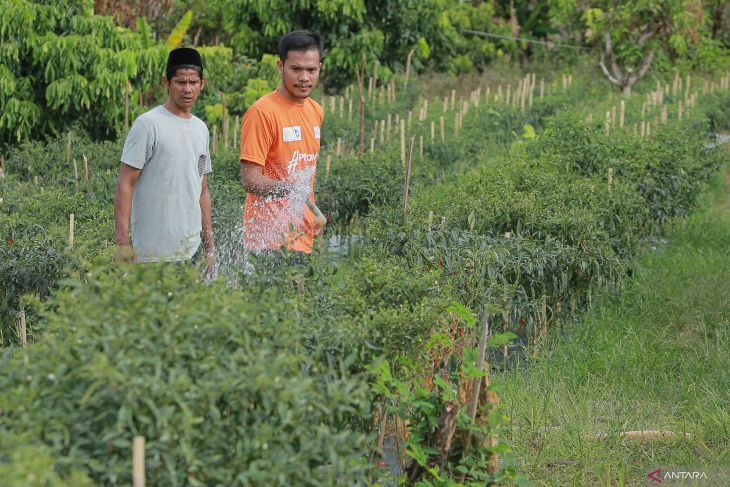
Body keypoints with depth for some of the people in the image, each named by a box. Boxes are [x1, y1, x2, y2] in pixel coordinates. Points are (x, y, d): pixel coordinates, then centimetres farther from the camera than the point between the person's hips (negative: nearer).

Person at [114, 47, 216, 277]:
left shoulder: (201, 129, 16)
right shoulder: (147, 124, -6)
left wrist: (210, 248, 18)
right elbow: (125, 184, -10)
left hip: (191, 251, 7)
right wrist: (122, 243, -17)